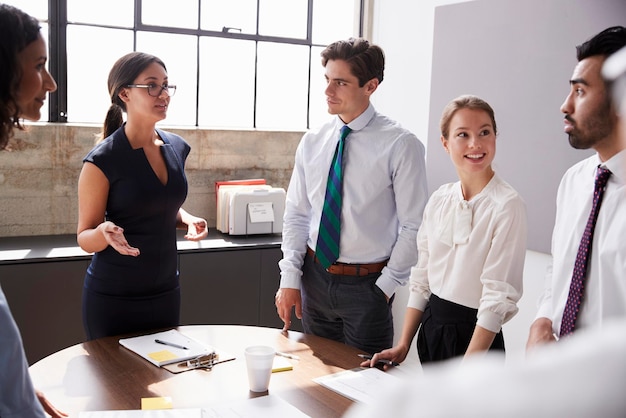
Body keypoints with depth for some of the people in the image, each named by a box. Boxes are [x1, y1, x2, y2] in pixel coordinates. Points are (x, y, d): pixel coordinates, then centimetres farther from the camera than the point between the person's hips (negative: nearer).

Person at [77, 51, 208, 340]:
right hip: (114, 298, -5)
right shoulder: (103, 160, -16)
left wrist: (188, 219, -2)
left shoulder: (176, 148, 2)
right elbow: (85, 238, -9)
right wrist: (104, 232, -30)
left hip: (166, 292, 5)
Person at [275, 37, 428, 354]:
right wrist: (290, 277, 1)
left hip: (366, 285, -4)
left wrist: (386, 286, -10)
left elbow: (413, 226, -10)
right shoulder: (312, 142, 4)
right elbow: (296, 214, 7)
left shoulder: (400, 146, -11)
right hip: (315, 278, 5)